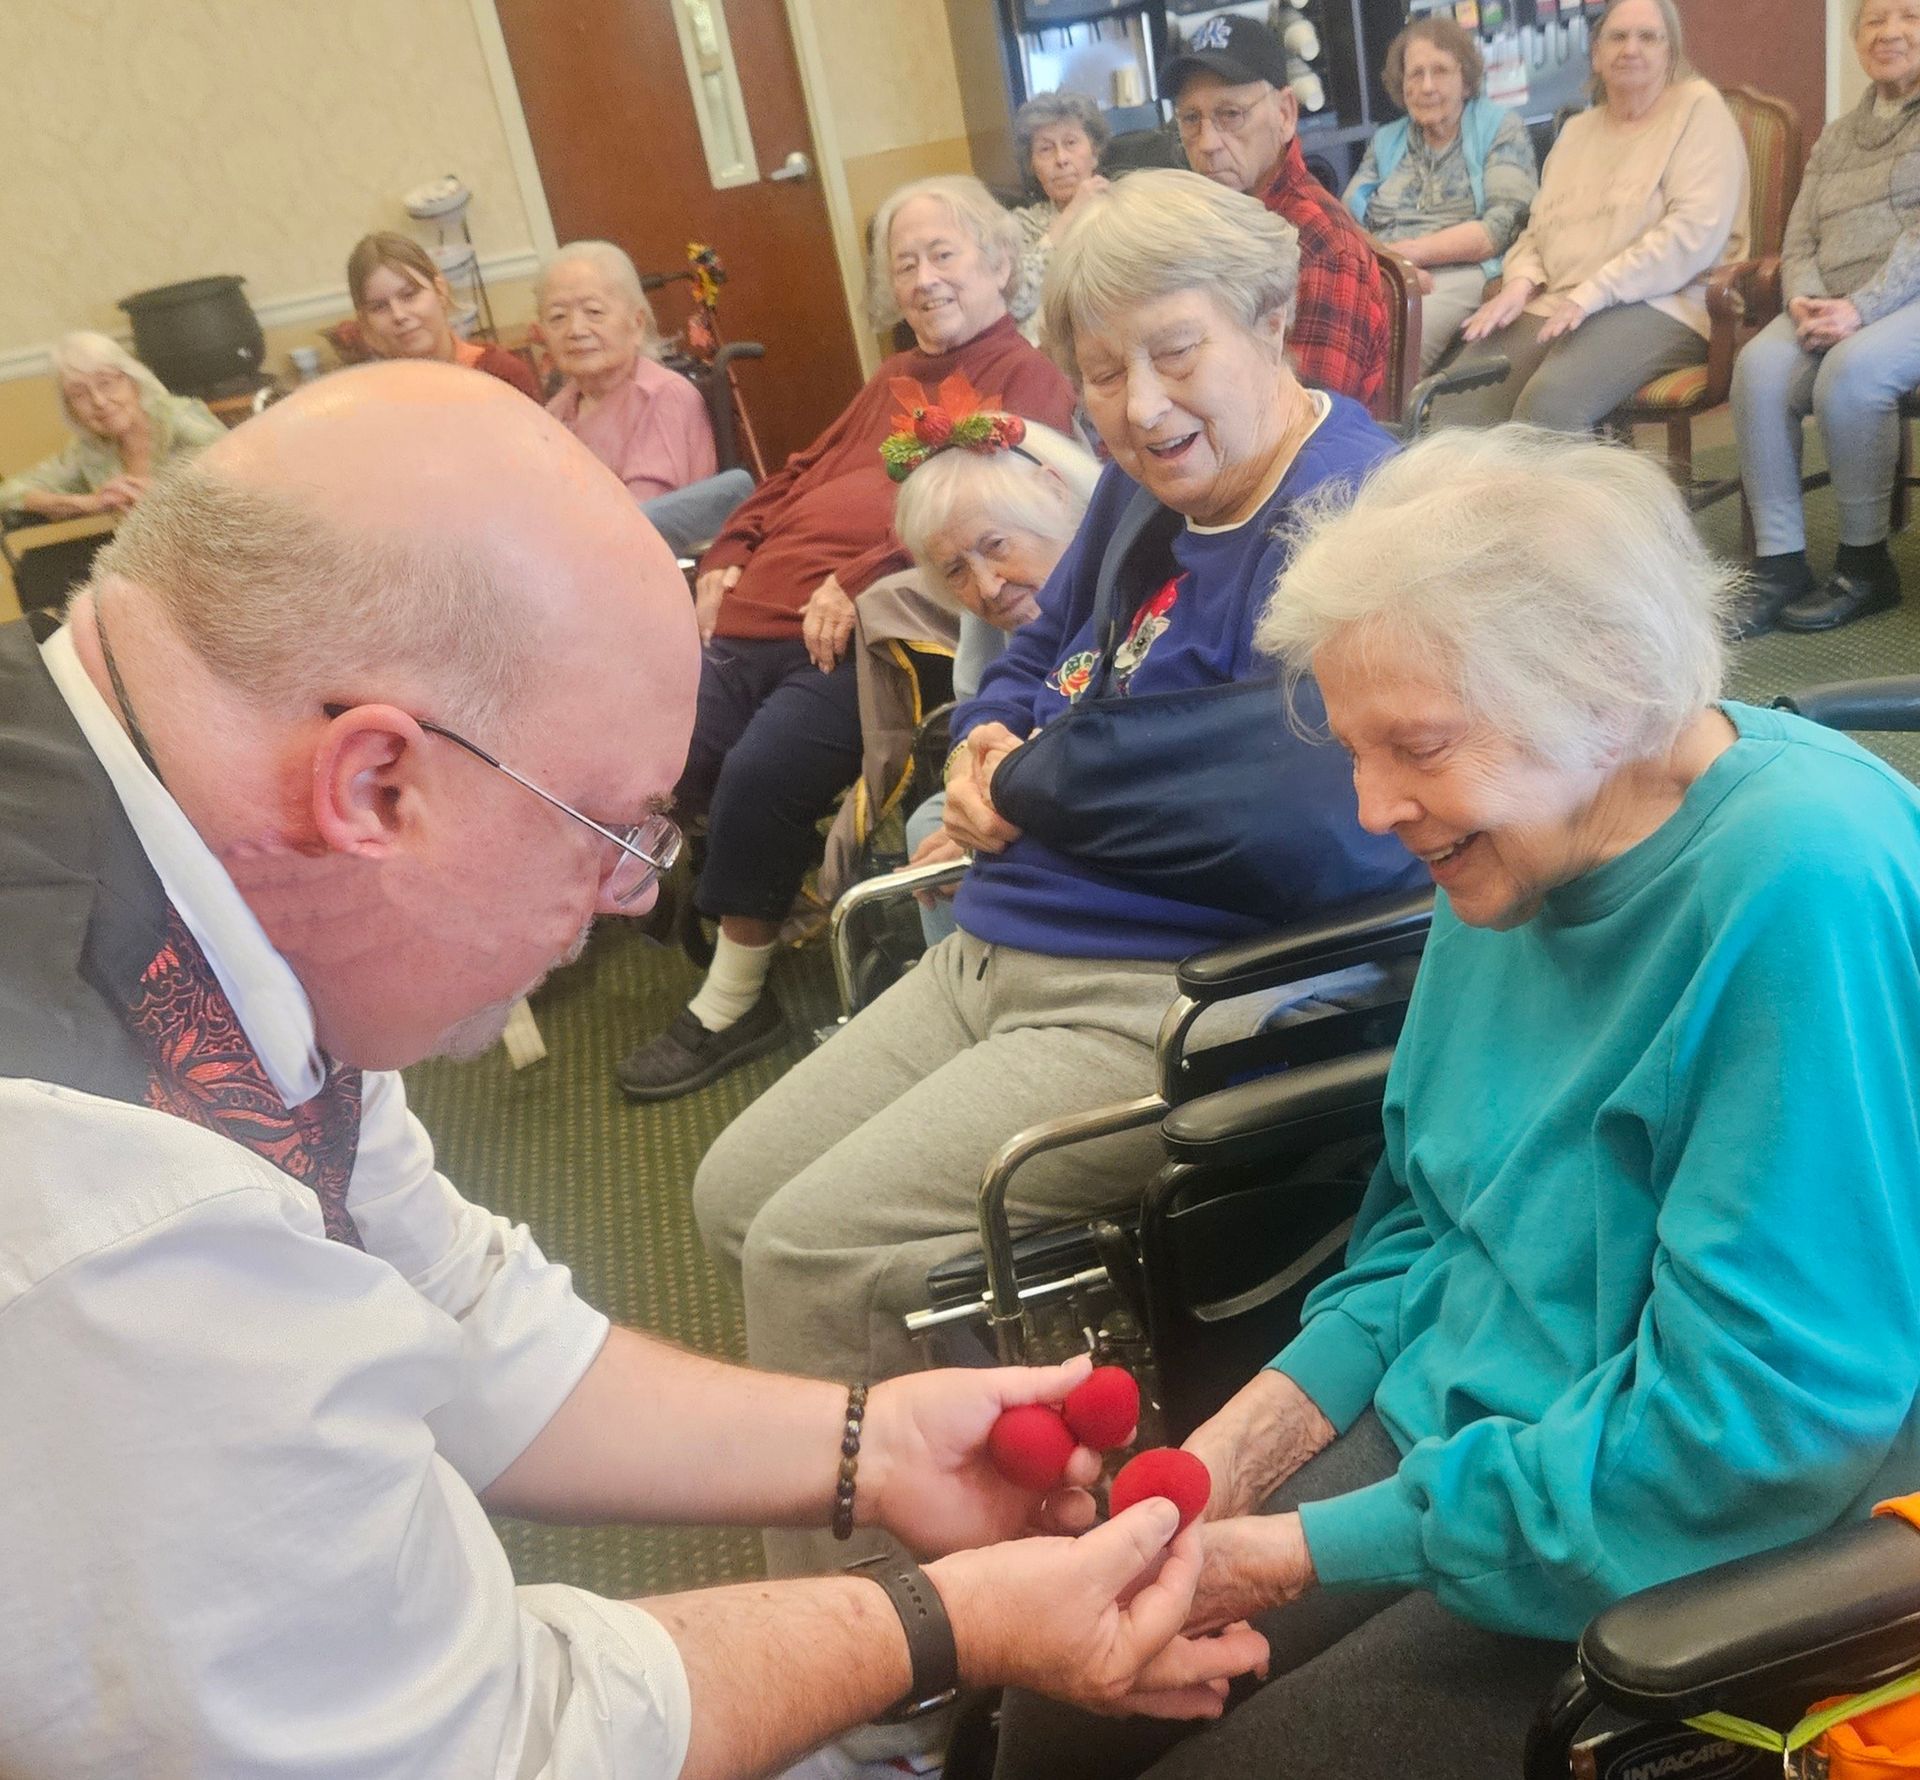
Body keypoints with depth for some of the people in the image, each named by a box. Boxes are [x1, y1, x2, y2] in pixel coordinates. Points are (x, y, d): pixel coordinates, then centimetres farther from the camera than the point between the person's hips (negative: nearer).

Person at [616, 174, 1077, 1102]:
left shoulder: (1030, 379, 5)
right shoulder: (892, 383, 32)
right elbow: (801, 475, 34)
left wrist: (861, 581, -21)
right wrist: (728, 555, 15)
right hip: (755, 625, 8)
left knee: (761, 772, -28)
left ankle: (732, 1003, -11)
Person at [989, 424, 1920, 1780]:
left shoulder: (1807, 891, -25)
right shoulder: (1515, 851, 0)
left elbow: (1758, 1425, -25)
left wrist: (1308, 1552, -19)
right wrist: (1245, 1445, -4)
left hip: (1667, 1573, -7)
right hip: (1444, 1446, 7)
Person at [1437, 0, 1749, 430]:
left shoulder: (1698, 108, 5)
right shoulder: (1577, 130, 25)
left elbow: (1696, 231, -8)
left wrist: (1591, 295, -16)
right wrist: (1520, 282, 0)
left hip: (1659, 306, -5)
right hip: (1552, 306, 6)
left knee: (1550, 400, -36)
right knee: (1456, 406, -22)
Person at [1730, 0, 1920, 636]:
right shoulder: (1836, 136, 23)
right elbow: (1798, 243, 16)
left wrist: (1861, 307, -22)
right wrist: (1806, 299, -7)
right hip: (1833, 305, 5)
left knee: (1851, 371, -35)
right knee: (1758, 366, -27)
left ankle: (1865, 564, -20)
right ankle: (1779, 564, -27)